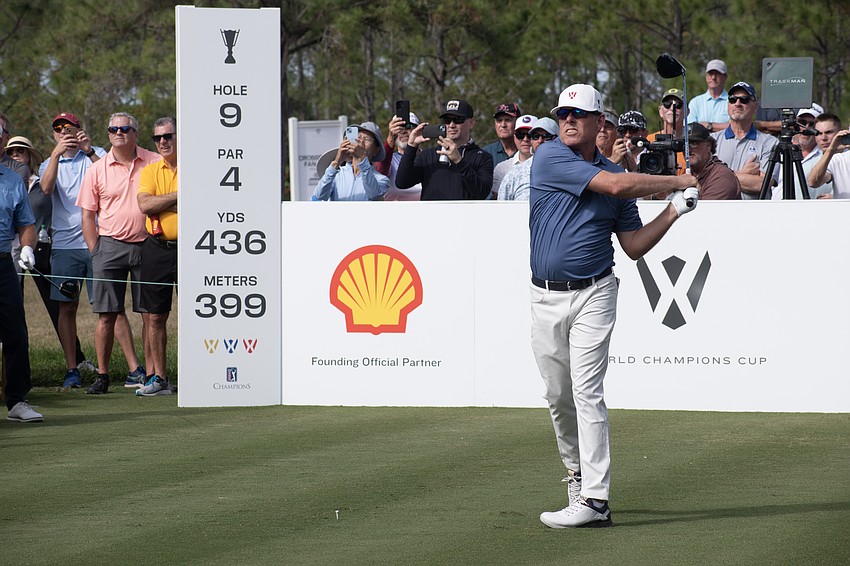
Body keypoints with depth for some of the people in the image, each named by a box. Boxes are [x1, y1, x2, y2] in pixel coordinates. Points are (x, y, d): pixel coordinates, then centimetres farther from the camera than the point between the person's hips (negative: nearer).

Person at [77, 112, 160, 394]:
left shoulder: (155, 163, 5)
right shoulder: (97, 170, 6)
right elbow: (88, 214, 8)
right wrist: (96, 252, 0)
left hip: (146, 245, 0)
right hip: (110, 246, 0)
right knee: (107, 314, -1)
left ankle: (150, 373, 7)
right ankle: (102, 375, 5)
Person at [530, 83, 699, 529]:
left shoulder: (614, 173, 9)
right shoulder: (550, 158, -4)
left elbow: (634, 246, 11)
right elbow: (615, 185, -14)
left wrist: (673, 212, 0)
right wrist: (676, 181, -4)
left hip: (593, 294, 0)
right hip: (546, 297, 0)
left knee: (587, 392, -10)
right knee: (558, 395, 8)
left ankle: (594, 500, -16)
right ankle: (576, 472, 30)